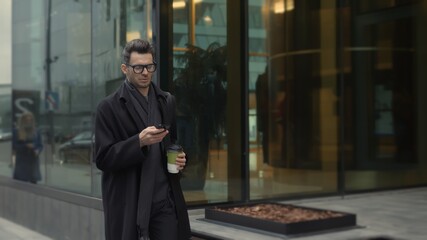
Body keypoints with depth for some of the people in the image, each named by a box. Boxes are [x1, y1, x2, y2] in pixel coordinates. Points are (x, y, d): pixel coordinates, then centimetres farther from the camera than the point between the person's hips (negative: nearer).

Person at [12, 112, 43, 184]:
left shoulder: (36, 132, 7)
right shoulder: (16, 132, -1)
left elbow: (40, 145, 9)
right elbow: (14, 146, -3)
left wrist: (38, 150, -12)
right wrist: (26, 146, -15)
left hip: (33, 160, 3)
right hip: (22, 160, -3)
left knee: (33, 181, 1)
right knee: (21, 183, -8)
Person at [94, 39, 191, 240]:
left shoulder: (167, 101, 12)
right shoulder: (109, 107, -4)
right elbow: (102, 159, -9)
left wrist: (178, 157, 2)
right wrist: (139, 142, -22)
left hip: (165, 199, 4)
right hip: (129, 203, -4)